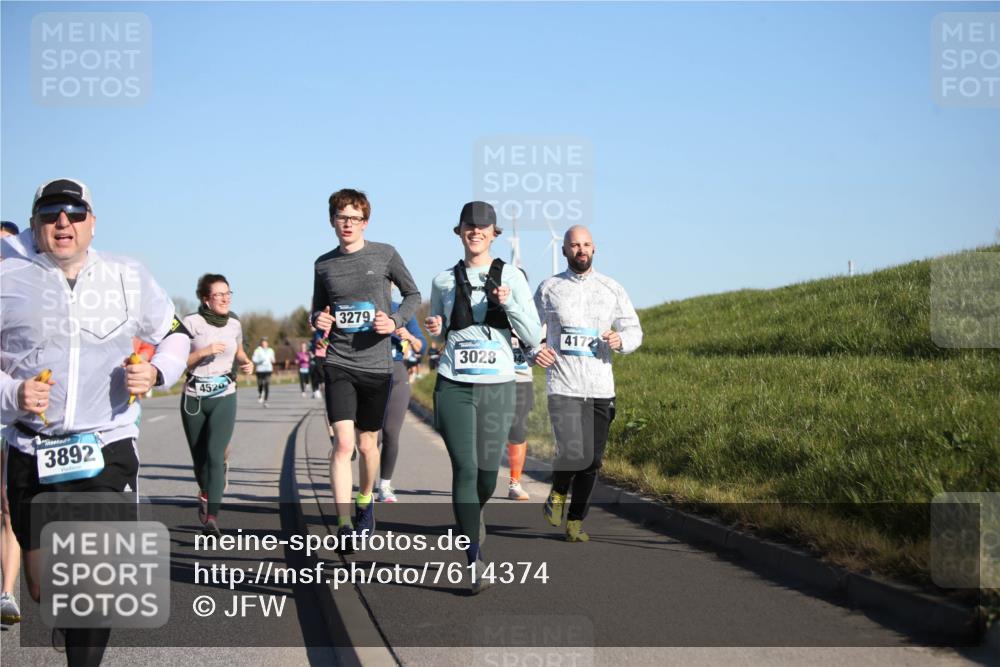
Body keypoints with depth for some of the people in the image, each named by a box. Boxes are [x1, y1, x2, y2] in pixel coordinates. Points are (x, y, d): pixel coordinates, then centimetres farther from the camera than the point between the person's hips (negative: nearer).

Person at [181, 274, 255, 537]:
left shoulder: (234, 324, 5)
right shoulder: (191, 323, -6)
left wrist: (246, 363, 4)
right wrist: (204, 351, -20)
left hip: (224, 397, 1)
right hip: (194, 397, -1)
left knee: (215, 454, -15)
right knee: (199, 455, 11)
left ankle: (211, 517, -19)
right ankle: (205, 493, 43)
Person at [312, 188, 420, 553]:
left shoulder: (385, 254, -1)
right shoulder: (324, 264, 6)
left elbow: (413, 294, 9)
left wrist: (395, 321, -9)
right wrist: (318, 319, -4)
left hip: (376, 364, 0)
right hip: (338, 363, 0)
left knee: (367, 443, 12)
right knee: (343, 442, -13)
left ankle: (365, 500, 39)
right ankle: (344, 526, -13)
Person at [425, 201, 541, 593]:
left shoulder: (512, 277, 3)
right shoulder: (443, 281, 8)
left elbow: (533, 338, -1)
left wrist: (509, 303, -15)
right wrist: (434, 330, -3)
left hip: (497, 387, 0)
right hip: (453, 386, 0)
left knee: (488, 472, 5)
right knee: (464, 468, -13)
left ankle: (473, 513, 42)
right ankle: (475, 561, -11)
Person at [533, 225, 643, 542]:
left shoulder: (612, 289, 8)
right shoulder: (549, 288, 5)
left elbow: (634, 330, 9)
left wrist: (621, 340, -14)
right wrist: (535, 350, -8)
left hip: (601, 388, 3)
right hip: (563, 387, -3)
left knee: (592, 461, 5)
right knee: (573, 453, -17)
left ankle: (575, 521, 21)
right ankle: (558, 493, 15)